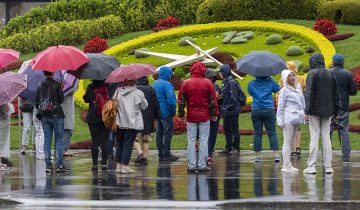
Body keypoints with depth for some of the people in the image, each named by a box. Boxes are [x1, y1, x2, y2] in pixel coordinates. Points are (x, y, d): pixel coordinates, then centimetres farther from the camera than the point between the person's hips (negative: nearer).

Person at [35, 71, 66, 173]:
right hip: (56, 115, -4)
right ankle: (59, 164, -4)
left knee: (47, 139, 8)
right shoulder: (56, 85, -9)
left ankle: (48, 164, 4)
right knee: (59, 139, 1)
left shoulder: (40, 86, 4)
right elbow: (61, 99, -4)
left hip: (44, 116, 4)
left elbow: (36, 103, 6)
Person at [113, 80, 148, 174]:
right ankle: (125, 166, -7)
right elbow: (144, 106, 3)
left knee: (119, 144, 13)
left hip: (119, 122, 4)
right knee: (128, 144, -2)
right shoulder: (138, 93, -6)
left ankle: (119, 165, 14)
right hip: (132, 123, -4)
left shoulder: (118, 91, 2)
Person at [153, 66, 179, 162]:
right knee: (168, 132, -3)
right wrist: (173, 111, -10)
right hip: (166, 112, -9)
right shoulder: (166, 84, -16)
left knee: (159, 133, 11)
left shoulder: (155, 84, 12)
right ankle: (166, 154, -3)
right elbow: (171, 99, -21)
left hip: (157, 111, 9)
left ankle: (161, 154, 14)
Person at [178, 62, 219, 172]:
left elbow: (181, 100, 2)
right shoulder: (208, 83, -3)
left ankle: (191, 165, 3)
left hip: (191, 116, 1)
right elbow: (213, 100, 0)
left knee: (191, 140, 5)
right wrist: (214, 114, 8)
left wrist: (181, 114, 10)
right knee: (204, 140, 3)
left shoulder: (186, 83, -1)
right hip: (204, 116, -1)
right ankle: (202, 164, 2)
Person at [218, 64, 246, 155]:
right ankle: (228, 147, 22)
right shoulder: (225, 82, 12)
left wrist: (227, 107, -16)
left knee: (234, 129, 0)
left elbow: (233, 98, -20)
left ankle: (236, 148, 8)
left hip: (232, 110, -10)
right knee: (226, 129, 14)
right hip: (227, 111, 10)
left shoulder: (231, 83, -17)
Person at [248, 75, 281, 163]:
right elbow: (277, 89, 15)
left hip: (256, 111, 1)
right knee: (272, 133, 3)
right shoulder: (270, 82, -2)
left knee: (257, 133, 6)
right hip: (269, 110, -1)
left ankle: (257, 155, 4)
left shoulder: (251, 83, 0)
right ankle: (276, 155, -5)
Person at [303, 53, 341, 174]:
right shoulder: (330, 74, 11)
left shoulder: (313, 73, -6)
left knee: (314, 137, -4)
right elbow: (336, 94, 14)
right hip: (328, 111, 5)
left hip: (315, 110, -5)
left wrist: (307, 111, -13)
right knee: (326, 137, 7)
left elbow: (309, 93, -12)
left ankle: (312, 166, -5)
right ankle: (328, 166, 4)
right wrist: (336, 111, 18)